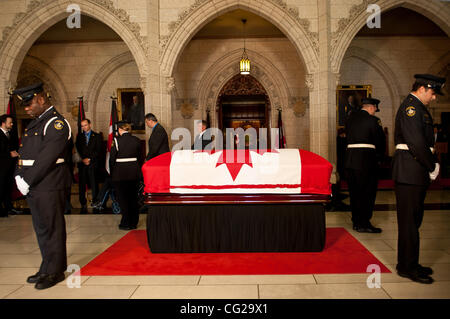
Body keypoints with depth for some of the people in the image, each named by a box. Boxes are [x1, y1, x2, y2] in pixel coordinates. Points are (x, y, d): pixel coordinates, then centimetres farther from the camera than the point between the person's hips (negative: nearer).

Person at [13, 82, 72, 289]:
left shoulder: (57, 123, -13)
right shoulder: (35, 122, 17)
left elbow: (46, 158, -19)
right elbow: (23, 153, 17)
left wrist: (28, 182, -15)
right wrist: (19, 177, 5)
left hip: (49, 187, -9)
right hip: (34, 187, 9)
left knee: (51, 229, 1)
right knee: (42, 229, 17)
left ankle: (55, 271, 15)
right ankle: (47, 268, 31)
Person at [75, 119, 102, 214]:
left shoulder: (97, 136, 9)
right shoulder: (79, 136, 16)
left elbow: (98, 150, 1)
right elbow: (77, 149, 8)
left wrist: (89, 159, -8)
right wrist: (83, 159, -6)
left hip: (93, 164, -2)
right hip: (82, 164, 2)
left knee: (94, 185, -4)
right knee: (82, 185, -2)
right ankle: (83, 205, 4)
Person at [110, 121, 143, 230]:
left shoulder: (117, 140, -10)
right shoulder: (136, 140, 1)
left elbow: (112, 158, -7)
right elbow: (139, 157, 6)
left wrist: (112, 174, 5)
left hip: (120, 173, -4)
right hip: (134, 173, 4)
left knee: (122, 198, 7)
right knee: (133, 198, 13)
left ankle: (126, 223, 9)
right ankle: (134, 223, 19)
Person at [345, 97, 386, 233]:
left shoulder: (351, 117, 11)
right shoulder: (373, 120, -7)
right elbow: (381, 140, -3)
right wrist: (379, 156, 14)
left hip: (350, 157, 6)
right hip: (366, 159, -6)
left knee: (354, 192, 13)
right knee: (368, 192, 3)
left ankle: (356, 222, 22)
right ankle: (364, 223, 5)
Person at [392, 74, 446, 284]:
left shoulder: (419, 108, 20)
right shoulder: (410, 107, -13)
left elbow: (425, 140, 19)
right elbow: (416, 143, -21)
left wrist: (431, 164, 6)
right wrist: (432, 166, -11)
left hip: (417, 172, 11)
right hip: (410, 171, -10)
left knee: (413, 219, 16)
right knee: (409, 220, -3)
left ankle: (408, 263, 27)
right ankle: (407, 267, 7)